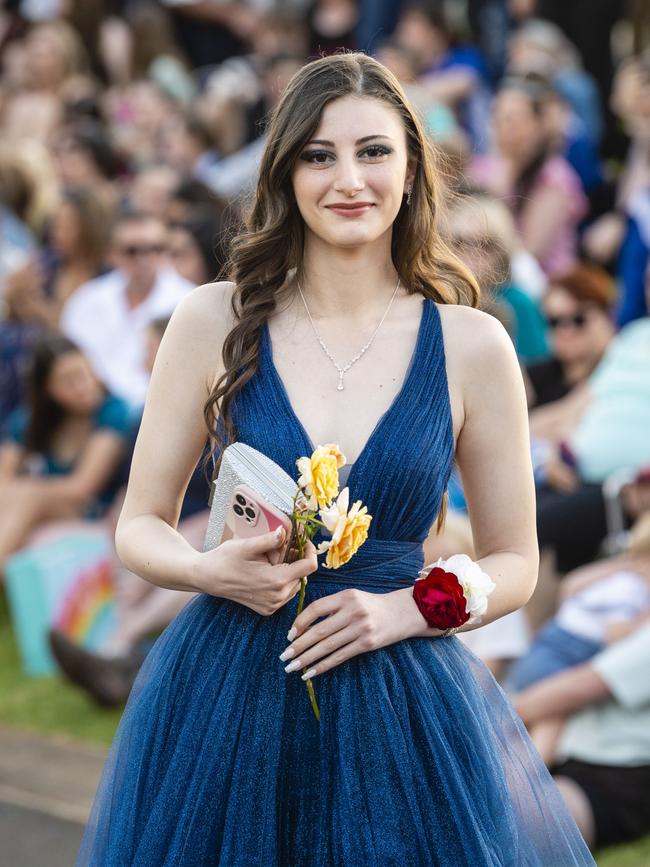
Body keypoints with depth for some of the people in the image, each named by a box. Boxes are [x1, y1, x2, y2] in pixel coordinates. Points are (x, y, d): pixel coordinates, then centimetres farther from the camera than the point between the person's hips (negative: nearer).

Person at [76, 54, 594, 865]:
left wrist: (400, 611, -11)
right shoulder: (213, 323, -2)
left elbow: (513, 563, 6)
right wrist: (213, 570, -15)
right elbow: (140, 526, 6)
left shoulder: (473, 347, -2)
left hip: (403, 702, 0)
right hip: (223, 702, 0)